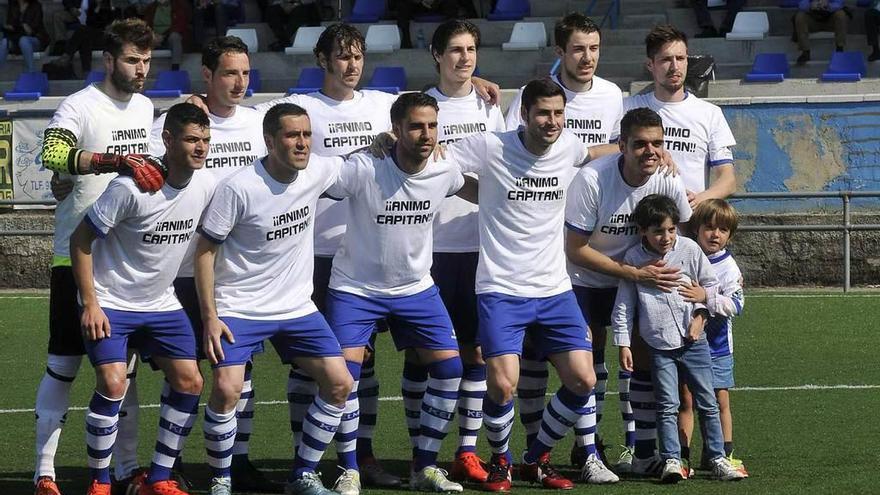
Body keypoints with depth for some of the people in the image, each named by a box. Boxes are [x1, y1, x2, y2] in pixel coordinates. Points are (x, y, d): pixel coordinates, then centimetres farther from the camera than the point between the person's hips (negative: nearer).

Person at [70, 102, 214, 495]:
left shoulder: (204, 187, -5)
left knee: (189, 382, 0)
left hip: (162, 304, 6)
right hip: (110, 304, -6)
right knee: (113, 384, -19)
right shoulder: (131, 187, -23)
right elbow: (81, 239, -16)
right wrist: (90, 304, -19)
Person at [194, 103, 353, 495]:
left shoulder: (317, 172, -5)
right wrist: (210, 316, -16)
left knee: (339, 383, -1)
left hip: (297, 307, 5)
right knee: (227, 389, -21)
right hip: (239, 310, -5)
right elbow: (205, 250, -12)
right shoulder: (239, 189, -19)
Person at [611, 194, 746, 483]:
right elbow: (624, 305, 2)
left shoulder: (688, 250, -2)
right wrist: (623, 344, -1)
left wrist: (701, 315, -3)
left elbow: (710, 283, 9)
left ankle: (717, 459, 12)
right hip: (660, 347, -1)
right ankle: (671, 461, -1)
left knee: (707, 403, 5)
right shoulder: (634, 259, -3)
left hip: (693, 340, 1)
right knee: (667, 405, -5)